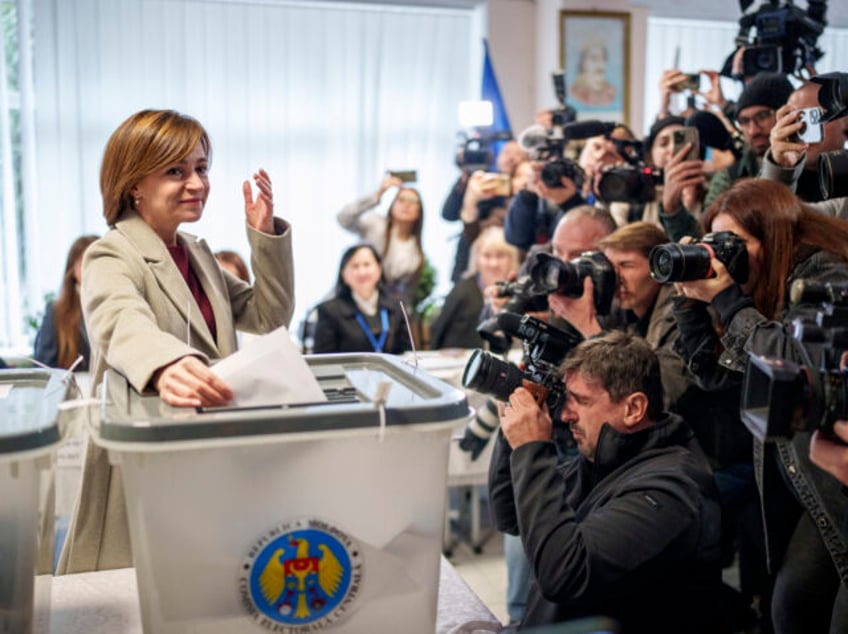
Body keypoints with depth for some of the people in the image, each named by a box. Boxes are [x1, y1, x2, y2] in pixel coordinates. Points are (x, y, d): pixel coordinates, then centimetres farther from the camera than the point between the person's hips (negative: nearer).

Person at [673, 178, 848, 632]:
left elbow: (796, 363, -26)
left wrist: (727, 298, -19)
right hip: (810, 484, 8)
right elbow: (715, 374, 11)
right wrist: (693, 299, 0)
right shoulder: (769, 287, 11)